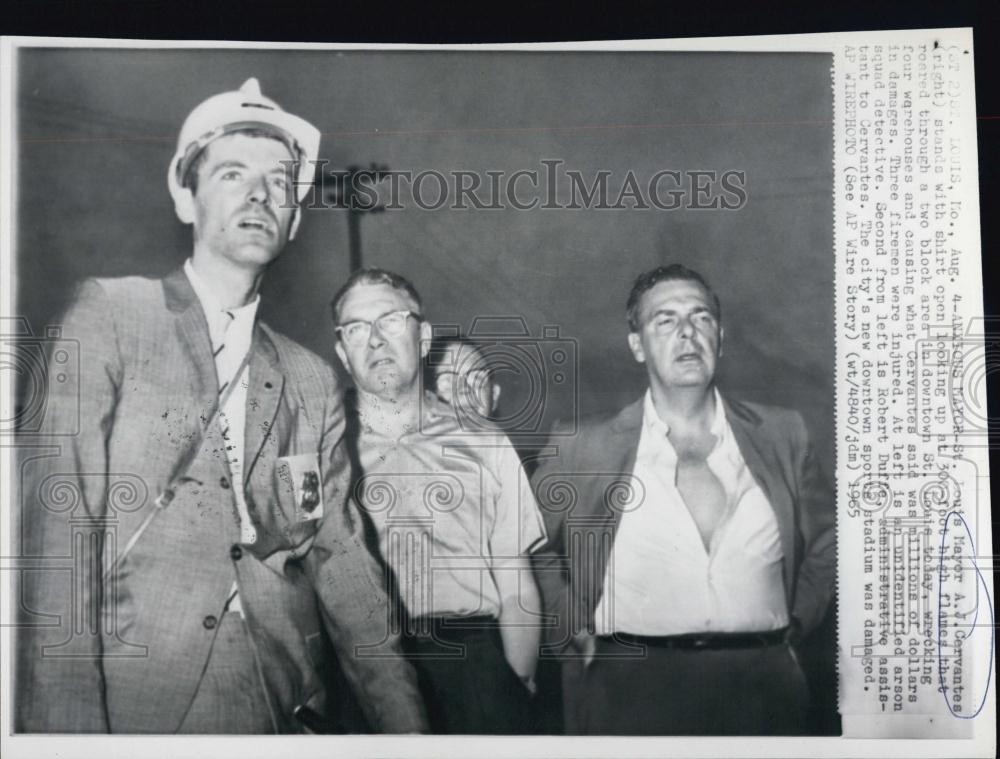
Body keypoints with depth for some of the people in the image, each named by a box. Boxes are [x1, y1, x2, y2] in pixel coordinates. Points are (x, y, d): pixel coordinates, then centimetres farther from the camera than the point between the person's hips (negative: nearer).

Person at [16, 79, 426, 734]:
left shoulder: (313, 381, 11)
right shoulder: (109, 315, -1)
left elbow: (343, 558, 8)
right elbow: (58, 519, -9)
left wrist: (406, 725, 0)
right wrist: (67, 725, -18)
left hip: (284, 713, 4)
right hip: (132, 705, -3)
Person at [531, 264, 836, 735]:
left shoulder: (781, 436, 6)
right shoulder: (584, 449, 0)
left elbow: (825, 541, 17)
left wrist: (796, 622, 6)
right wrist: (575, 633, 2)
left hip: (764, 684, 2)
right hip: (631, 689, -1)